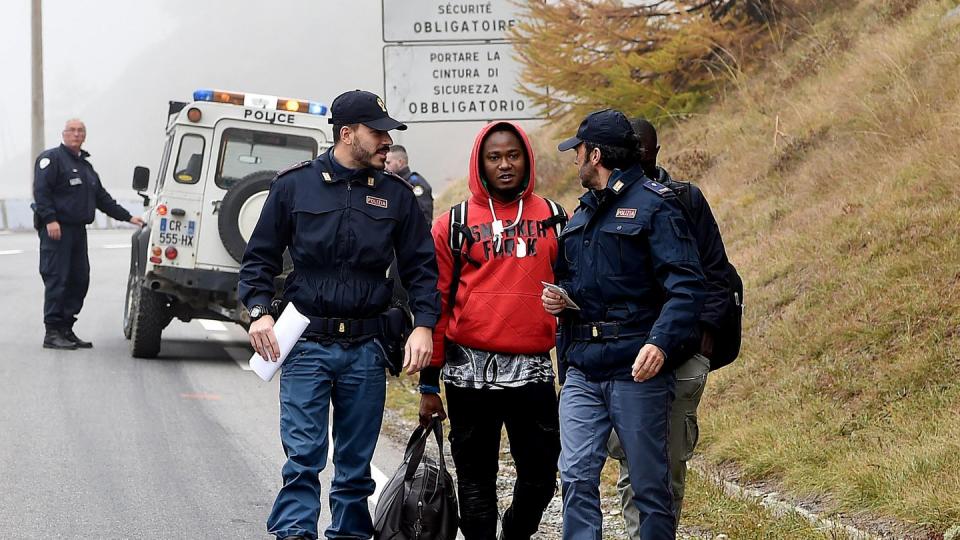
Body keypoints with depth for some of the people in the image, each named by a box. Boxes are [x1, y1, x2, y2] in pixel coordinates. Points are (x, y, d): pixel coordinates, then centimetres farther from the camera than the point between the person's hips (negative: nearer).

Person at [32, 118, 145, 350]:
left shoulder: (85, 166, 23)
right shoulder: (52, 159, -3)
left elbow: (102, 198, 26)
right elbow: (41, 190, -13)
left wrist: (127, 217, 20)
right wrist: (50, 219, -24)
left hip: (78, 230, 8)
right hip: (56, 229, -8)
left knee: (79, 279, 6)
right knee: (57, 279, -11)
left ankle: (66, 329, 12)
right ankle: (52, 332, -11)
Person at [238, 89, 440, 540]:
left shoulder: (395, 195, 7)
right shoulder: (294, 186, 2)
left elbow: (421, 266, 9)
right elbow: (260, 257, 7)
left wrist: (424, 324, -5)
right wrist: (259, 312, -9)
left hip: (364, 350, 2)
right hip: (306, 344, -2)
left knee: (356, 462, 9)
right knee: (303, 454, -9)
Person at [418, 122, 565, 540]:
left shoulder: (554, 219, 9)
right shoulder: (453, 225, 4)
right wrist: (429, 384, 4)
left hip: (533, 367, 1)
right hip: (470, 371, -1)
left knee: (540, 478, 4)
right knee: (476, 478, 4)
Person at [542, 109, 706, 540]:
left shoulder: (654, 204, -6)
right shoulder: (583, 213, 19)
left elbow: (686, 285, -15)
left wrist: (661, 342, -29)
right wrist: (557, 297, 8)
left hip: (637, 371, -6)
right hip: (582, 371, 6)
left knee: (650, 486, 1)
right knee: (576, 478, -3)